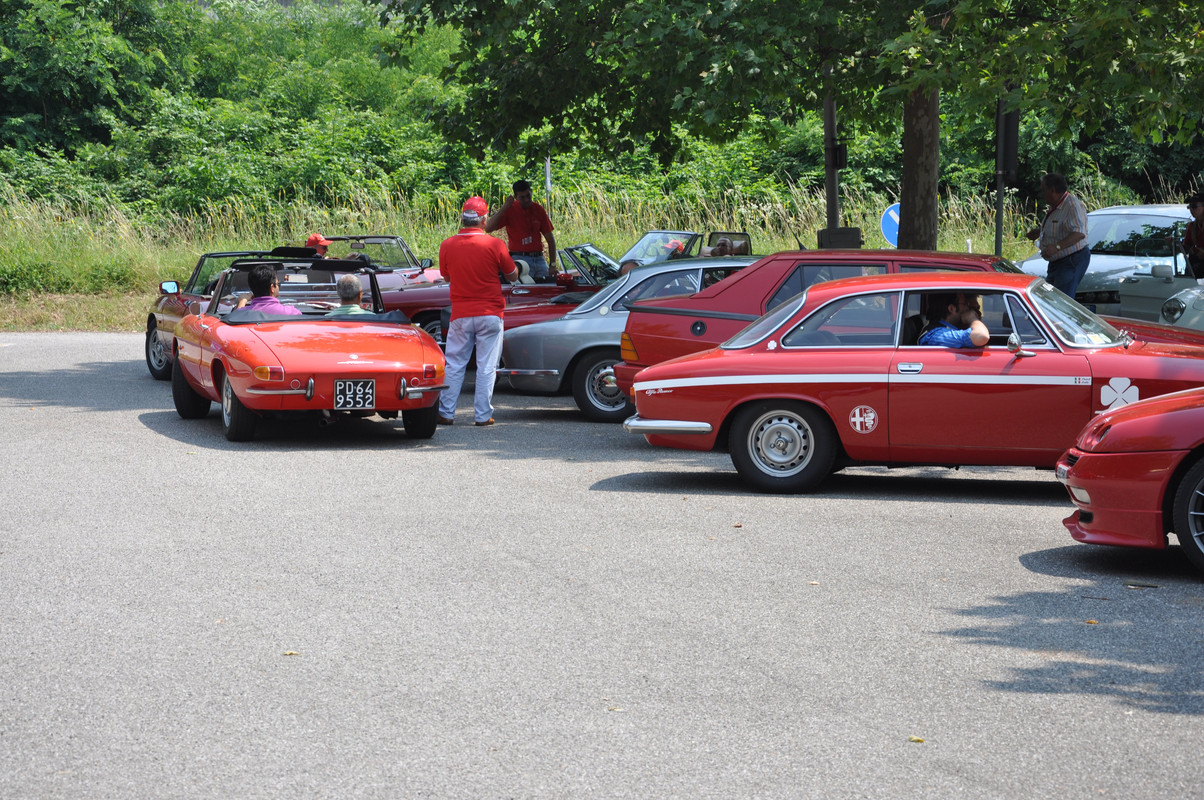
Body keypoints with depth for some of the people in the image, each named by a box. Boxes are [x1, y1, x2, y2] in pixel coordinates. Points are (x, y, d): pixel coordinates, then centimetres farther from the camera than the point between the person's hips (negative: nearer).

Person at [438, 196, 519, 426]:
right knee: (486, 367, 4)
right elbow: (513, 276, 2)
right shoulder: (494, 245, -10)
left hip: (460, 315, 2)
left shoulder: (447, 246, -4)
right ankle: (483, 415, 5)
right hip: (490, 314, -2)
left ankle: (446, 413, 11)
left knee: (454, 365, 10)